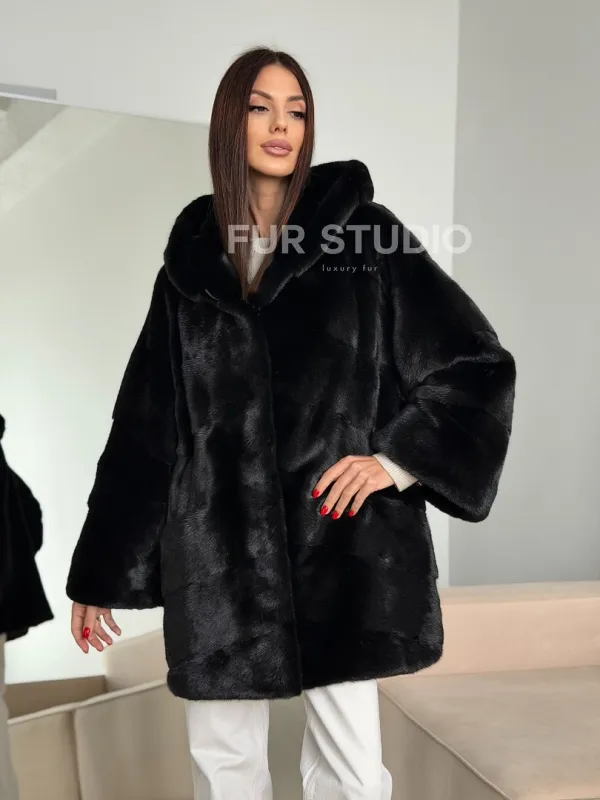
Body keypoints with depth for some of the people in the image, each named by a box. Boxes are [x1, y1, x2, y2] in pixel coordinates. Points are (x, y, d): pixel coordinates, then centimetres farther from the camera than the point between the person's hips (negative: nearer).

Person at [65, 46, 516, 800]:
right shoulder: (192, 255, 8)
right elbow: (144, 420, 9)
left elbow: (479, 364, 3)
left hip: (339, 539, -2)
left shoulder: (363, 231, 1)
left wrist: (400, 457, -9)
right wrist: (98, 570, 10)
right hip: (218, 548, 3)